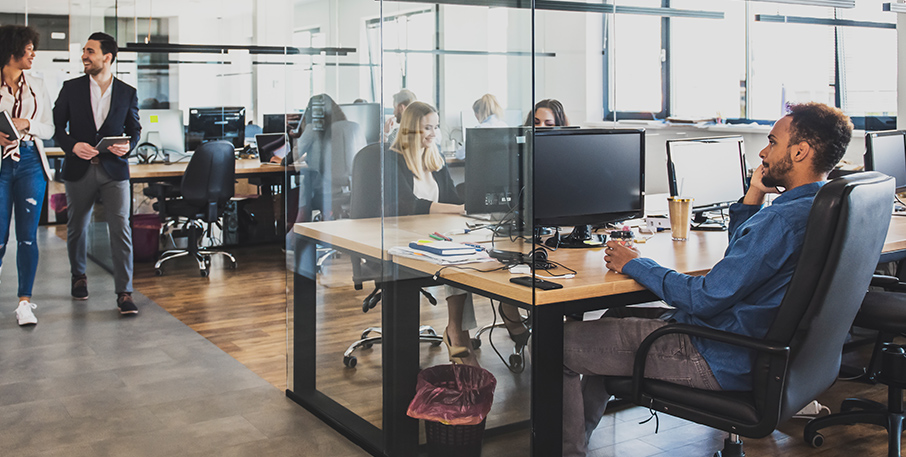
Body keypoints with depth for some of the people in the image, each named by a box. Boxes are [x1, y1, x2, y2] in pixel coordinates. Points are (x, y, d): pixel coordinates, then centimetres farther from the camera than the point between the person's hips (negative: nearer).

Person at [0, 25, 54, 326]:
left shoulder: (37, 87, 12)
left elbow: (49, 129, 11)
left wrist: (27, 124, -8)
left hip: (30, 163, 2)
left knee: (28, 235, -1)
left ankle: (25, 302, 5)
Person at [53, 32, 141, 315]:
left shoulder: (127, 93, 4)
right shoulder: (71, 88, 4)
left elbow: (134, 129, 12)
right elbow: (56, 125, 6)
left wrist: (128, 146, -10)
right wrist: (72, 146, -13)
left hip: (114, 170, -1)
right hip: (79, 170, 1)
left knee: (121, 230, -9)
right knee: (77, 227, 14)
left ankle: (124, 292, -5)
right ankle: (79, 276, 38)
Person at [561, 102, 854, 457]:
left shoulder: (784, 220, -26)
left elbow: (705, 298, -25)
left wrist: (635, 264, -12)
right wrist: (753, 196, 6)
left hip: (722, 362, -11)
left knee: (561, 342, -4)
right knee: (614, 320, 26)